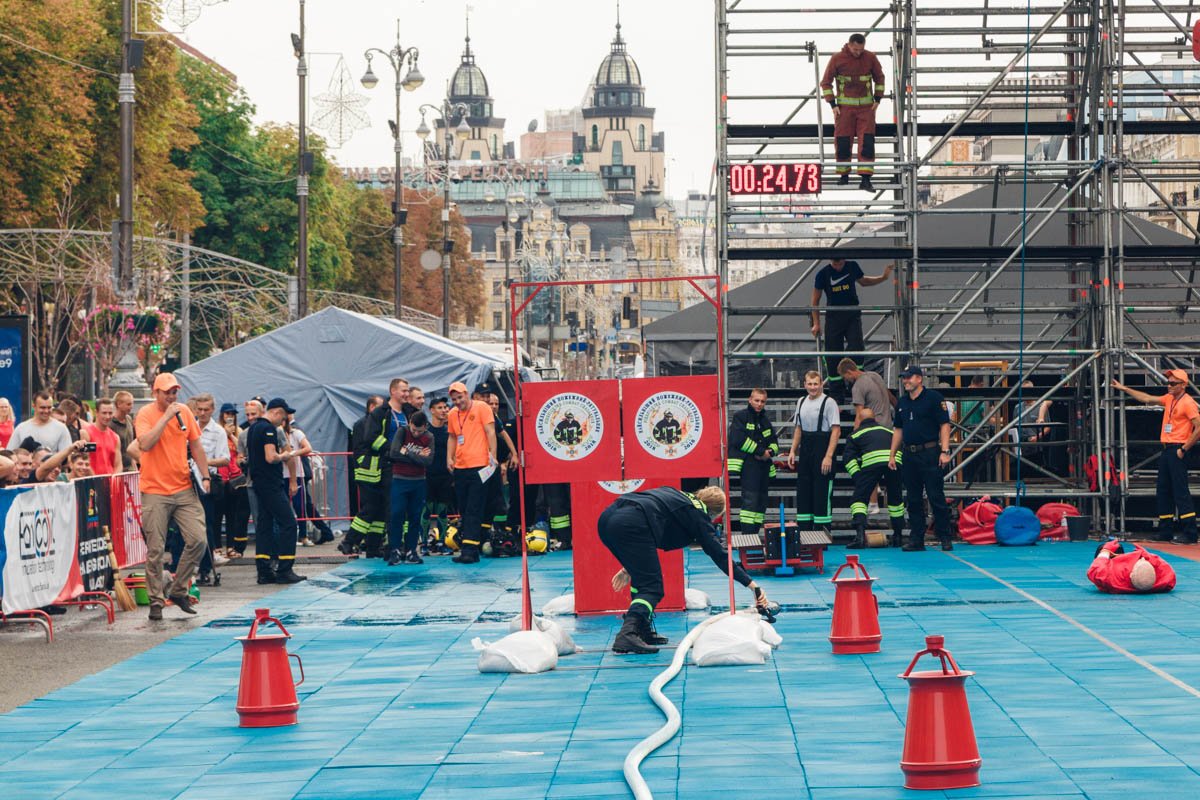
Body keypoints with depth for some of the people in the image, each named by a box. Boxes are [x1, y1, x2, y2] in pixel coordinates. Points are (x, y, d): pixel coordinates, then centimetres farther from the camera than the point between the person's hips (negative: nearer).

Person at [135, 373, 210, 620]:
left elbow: (195, 445, 16)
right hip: (155, 492, -4)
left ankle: (178, 590, 11)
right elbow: (145, 444, -24)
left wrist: (204, 476, 9)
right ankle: (156, 601, 6)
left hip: (184, 488, 4)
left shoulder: (184, 411, 8)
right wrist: (167, 416, -22)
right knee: (155, 550, -3)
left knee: (198, 539, -5)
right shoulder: (146, 414, -7)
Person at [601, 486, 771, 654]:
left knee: (642, 578, 25)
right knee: (652, 588, -3)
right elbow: (719, 554, 8)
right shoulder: (698, 514, 11)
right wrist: (752, 585, 8)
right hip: (631, 524, -8)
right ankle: (627, 634, -24)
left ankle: (643, 632, 27)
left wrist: (630, 566, 37)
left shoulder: (676, 495, 32)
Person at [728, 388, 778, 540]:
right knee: (750, 499, -16)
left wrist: (770, 451, -4)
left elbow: (774, 442, 22)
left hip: (764, 464, 8)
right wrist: (760, 451, -11)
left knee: (761, 500, 7)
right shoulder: (740, 417, -1)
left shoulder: (765, 420, 21)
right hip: (748, 464, -8)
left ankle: (755, 532, 12)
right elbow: (738, 439, -13)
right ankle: (747, 534, -21)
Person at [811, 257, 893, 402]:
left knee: (856, 348, -17)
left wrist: (883, 277, 11)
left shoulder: (852, 266, -1)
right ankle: (836, 394, 9)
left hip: (853, 315, 1)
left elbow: (862, 281, 21)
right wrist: (816, 323, 0)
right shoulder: (823, 274, -7)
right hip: (833, 317, -1)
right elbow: (815, 300, 2)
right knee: (833, 356, 0)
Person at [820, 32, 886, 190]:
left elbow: (879, 78, 14)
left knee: (867, 142, -9)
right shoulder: (837, 59, -7)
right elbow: (826, 82, 2)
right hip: (845, 107, 0)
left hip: (866, 107, 0)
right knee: (842, 142, 1)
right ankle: (844, 175, 19)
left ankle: (865, 179, -11)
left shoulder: (870, 58, -2)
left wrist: (878, 99, 4)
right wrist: (833, 105, -5)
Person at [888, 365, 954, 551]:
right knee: (913, 500, 7)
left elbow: (944, 425, -8)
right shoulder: (902, 402, 15)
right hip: (909, 455, 6)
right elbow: (898, 430, 21)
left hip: (930, 454, -6)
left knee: (936, 497, -6)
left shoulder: (933, 397, -5)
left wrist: (945, 451, -16)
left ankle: (945, 538, 1)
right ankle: (916, 539, 11)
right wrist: (892, 455, 15)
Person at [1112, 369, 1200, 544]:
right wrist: (1124, 389, 22)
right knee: (1162, 492, 13)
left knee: (1180, 491, -13)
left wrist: (1184, 449, -15)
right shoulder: (1169, 399, 14)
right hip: (1166, 449, 10)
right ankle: (1165, 530, 20)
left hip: (1177, 451, -10)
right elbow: (1147, 399, 24)